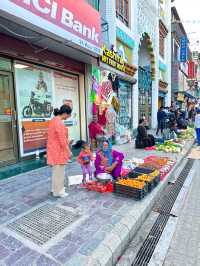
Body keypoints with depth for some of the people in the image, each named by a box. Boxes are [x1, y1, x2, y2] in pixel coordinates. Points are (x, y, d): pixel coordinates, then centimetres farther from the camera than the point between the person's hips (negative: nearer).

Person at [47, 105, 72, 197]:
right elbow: (62, 139, -22)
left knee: (56, 170, 21)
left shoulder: (54, 120, 10)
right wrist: (68, 151, -12)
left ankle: (55, 188, 36)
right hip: (58, 150, -10)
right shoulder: (59, 122, -21)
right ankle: (58, 191, 16)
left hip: (54, 149, 10)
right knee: (59, 171, 3)